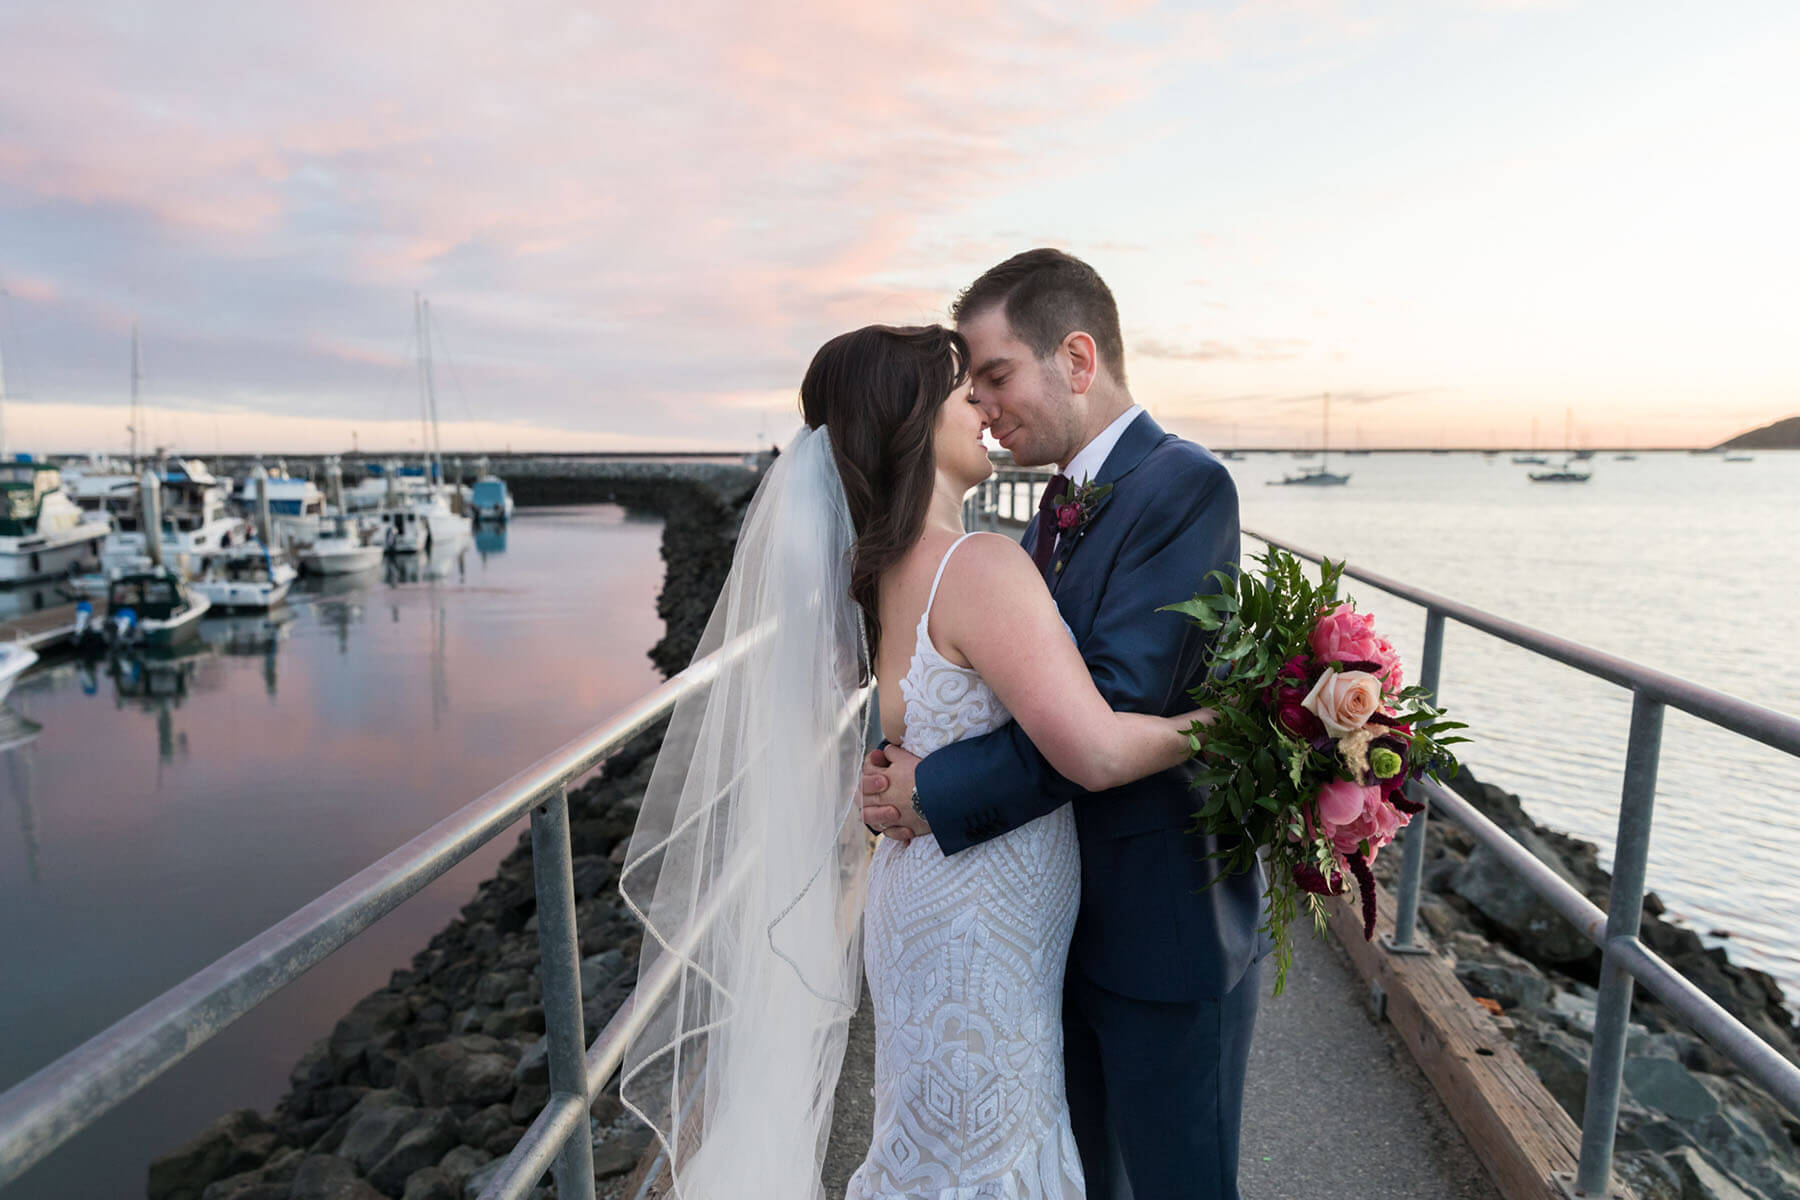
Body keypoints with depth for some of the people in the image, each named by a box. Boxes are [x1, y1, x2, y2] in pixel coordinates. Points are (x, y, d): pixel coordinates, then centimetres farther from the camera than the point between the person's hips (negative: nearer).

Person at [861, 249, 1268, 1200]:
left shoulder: (1182, 486, -20)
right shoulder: (1057, 509, 7)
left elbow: (1117, 707, -29)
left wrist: (939, 795, -24)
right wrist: (909, 769, -14)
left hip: (1165, 927, -7)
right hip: (1069, 918, 8)